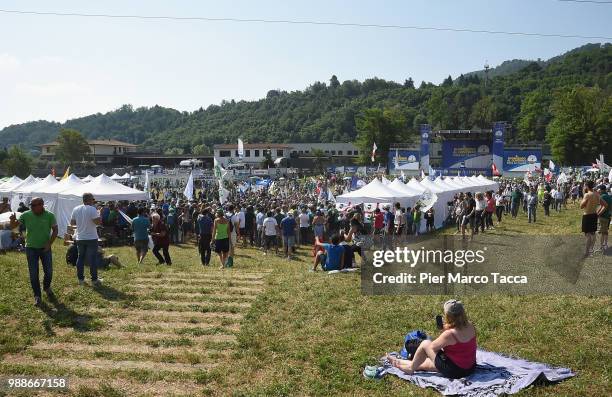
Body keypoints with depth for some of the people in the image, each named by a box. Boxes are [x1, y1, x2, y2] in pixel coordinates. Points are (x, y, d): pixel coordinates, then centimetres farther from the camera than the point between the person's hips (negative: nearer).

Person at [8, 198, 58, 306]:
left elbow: (55, 230, -4)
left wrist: (49, 243, -13)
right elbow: (13, 226, -6)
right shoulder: (26, 215, -6)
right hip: (31, 248, 1)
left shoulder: (49, 215, -8)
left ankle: (46, 288, 36)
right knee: (33, 274, 3)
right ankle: (37, 296, 17)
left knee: (49, 272, 6)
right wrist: (12, 220, -29)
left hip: (45, 248, 0)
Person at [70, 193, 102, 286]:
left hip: (80, 238, 5)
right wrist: (99, 214, -4)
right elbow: (98, 222, -21)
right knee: (93, 258, 1)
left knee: (81, 258, 13)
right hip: (91, 238, -5)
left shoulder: (76, 209, 4)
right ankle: (94, 279, 6)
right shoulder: (92, 209, -15)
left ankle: (80, 279, 17)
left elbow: (72, 222, 11)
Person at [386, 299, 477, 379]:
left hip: (455, 371, -8)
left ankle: (411, 367, 22)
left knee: (425, 344, 6)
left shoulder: (450, 334, -28)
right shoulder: (470, 326, -5)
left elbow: (433, 346, -13)